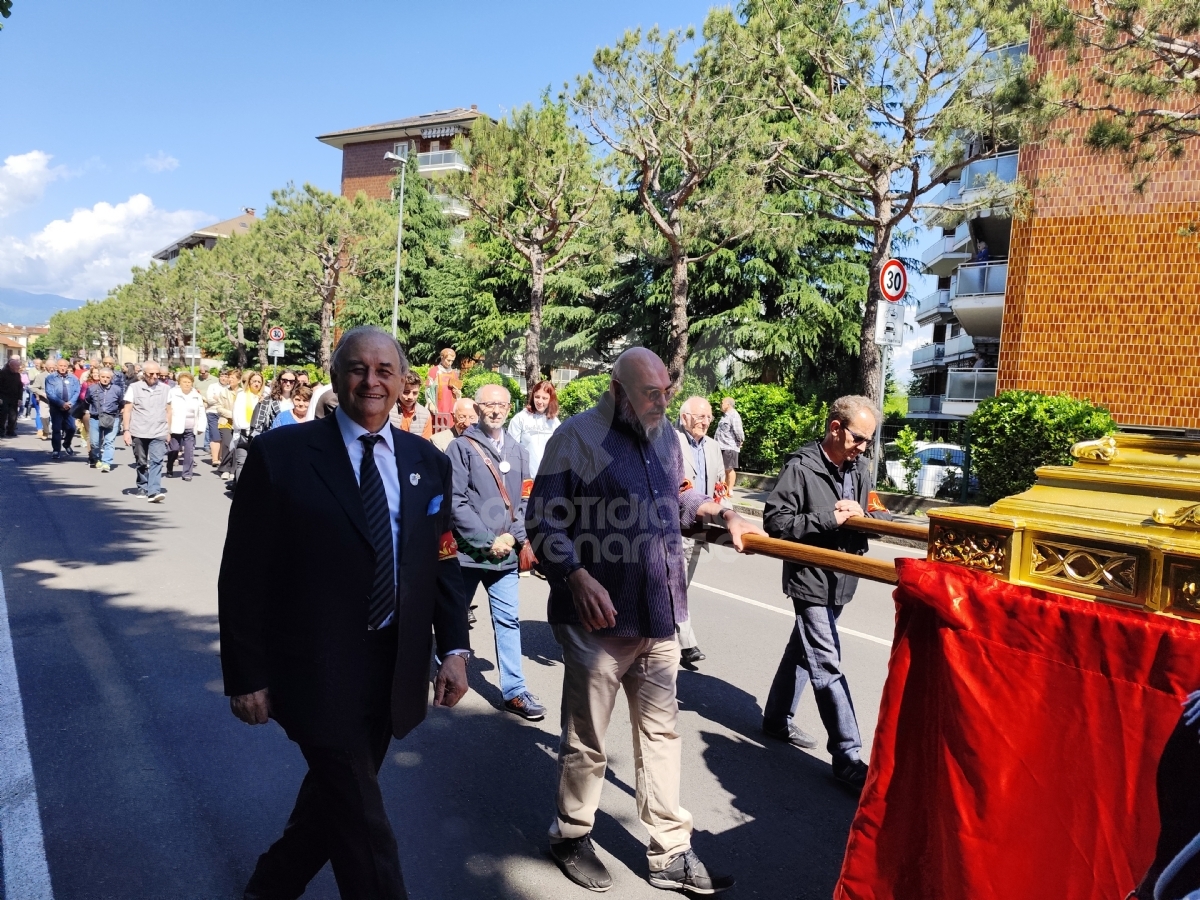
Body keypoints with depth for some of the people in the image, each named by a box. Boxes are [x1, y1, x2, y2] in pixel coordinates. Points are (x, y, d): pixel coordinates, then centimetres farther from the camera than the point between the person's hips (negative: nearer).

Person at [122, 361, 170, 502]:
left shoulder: (165, 389, 7)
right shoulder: (134, 388, 3)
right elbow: (127, 410, 3)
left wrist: (169, 431, 7)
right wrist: (126, 430, -4)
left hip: (158, 433, 0)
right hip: (138, 433, 0)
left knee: (156, 462, -11)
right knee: (141, 462, 11)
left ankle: (154, 491, -17)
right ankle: (143, 487, 27)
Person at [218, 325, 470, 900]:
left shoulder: (428, 463, 4)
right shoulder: (281, 454, -9)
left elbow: (442, 561, 7)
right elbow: (243, 574, -8)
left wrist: (454, 648, -2)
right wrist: (246, 676, -8)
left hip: (396, 670, 5)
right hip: (319, 671, -5)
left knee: (336, 794, 23)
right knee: (362, 827, 3)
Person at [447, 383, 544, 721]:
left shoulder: (518, 452, 10)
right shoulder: (461, 447, -6)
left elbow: (525, 501, 8)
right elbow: (456, 502, -13)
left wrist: (512, 536, -8)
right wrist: (487, 541, -15)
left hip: (506, 553, 4)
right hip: (468, 551, -4)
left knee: (508, 620, 6)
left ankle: (514, 691, 13)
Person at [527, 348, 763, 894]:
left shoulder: (665, 438, 8)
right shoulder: (577, 437, -11)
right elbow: (543, 521, -14)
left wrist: (723, 514, 10)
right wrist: (577, 577, -25)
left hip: (658, 620, 6)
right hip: (599, 621, -6)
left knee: (660, 734, 15)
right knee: (586, 741, 10)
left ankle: (670, 853, 29)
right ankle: (572, 839, 33)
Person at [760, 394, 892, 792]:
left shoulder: (860, 468, 5)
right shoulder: (801, 467, -15)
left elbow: (880, 516, 10)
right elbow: (775, 521, -18)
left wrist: (863, 515, -13)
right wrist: (828, 519, -23)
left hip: (842, 580, 7)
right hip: (810, 579, -7)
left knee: (802, 651, 20)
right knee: (827, 666, -5)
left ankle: (777, 718, 37)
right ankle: (847, 757, 3)